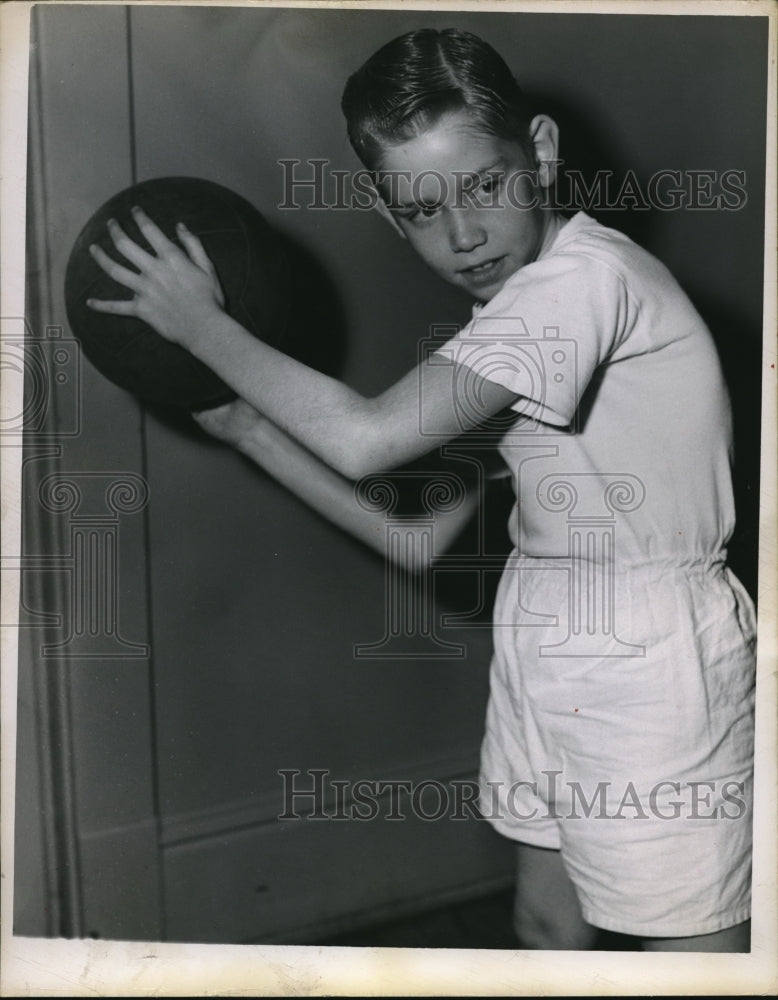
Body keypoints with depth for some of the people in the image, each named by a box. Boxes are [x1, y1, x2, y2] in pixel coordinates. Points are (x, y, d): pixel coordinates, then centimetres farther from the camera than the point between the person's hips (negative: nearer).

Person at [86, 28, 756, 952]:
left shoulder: (585, 275, -20)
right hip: (540, 637, 8)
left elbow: (365, 440, -28)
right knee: (545, 920, 22)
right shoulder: (506, 325, 7)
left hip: (648, 650, -8)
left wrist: (201, 323, -14)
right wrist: (246, 427, 5)